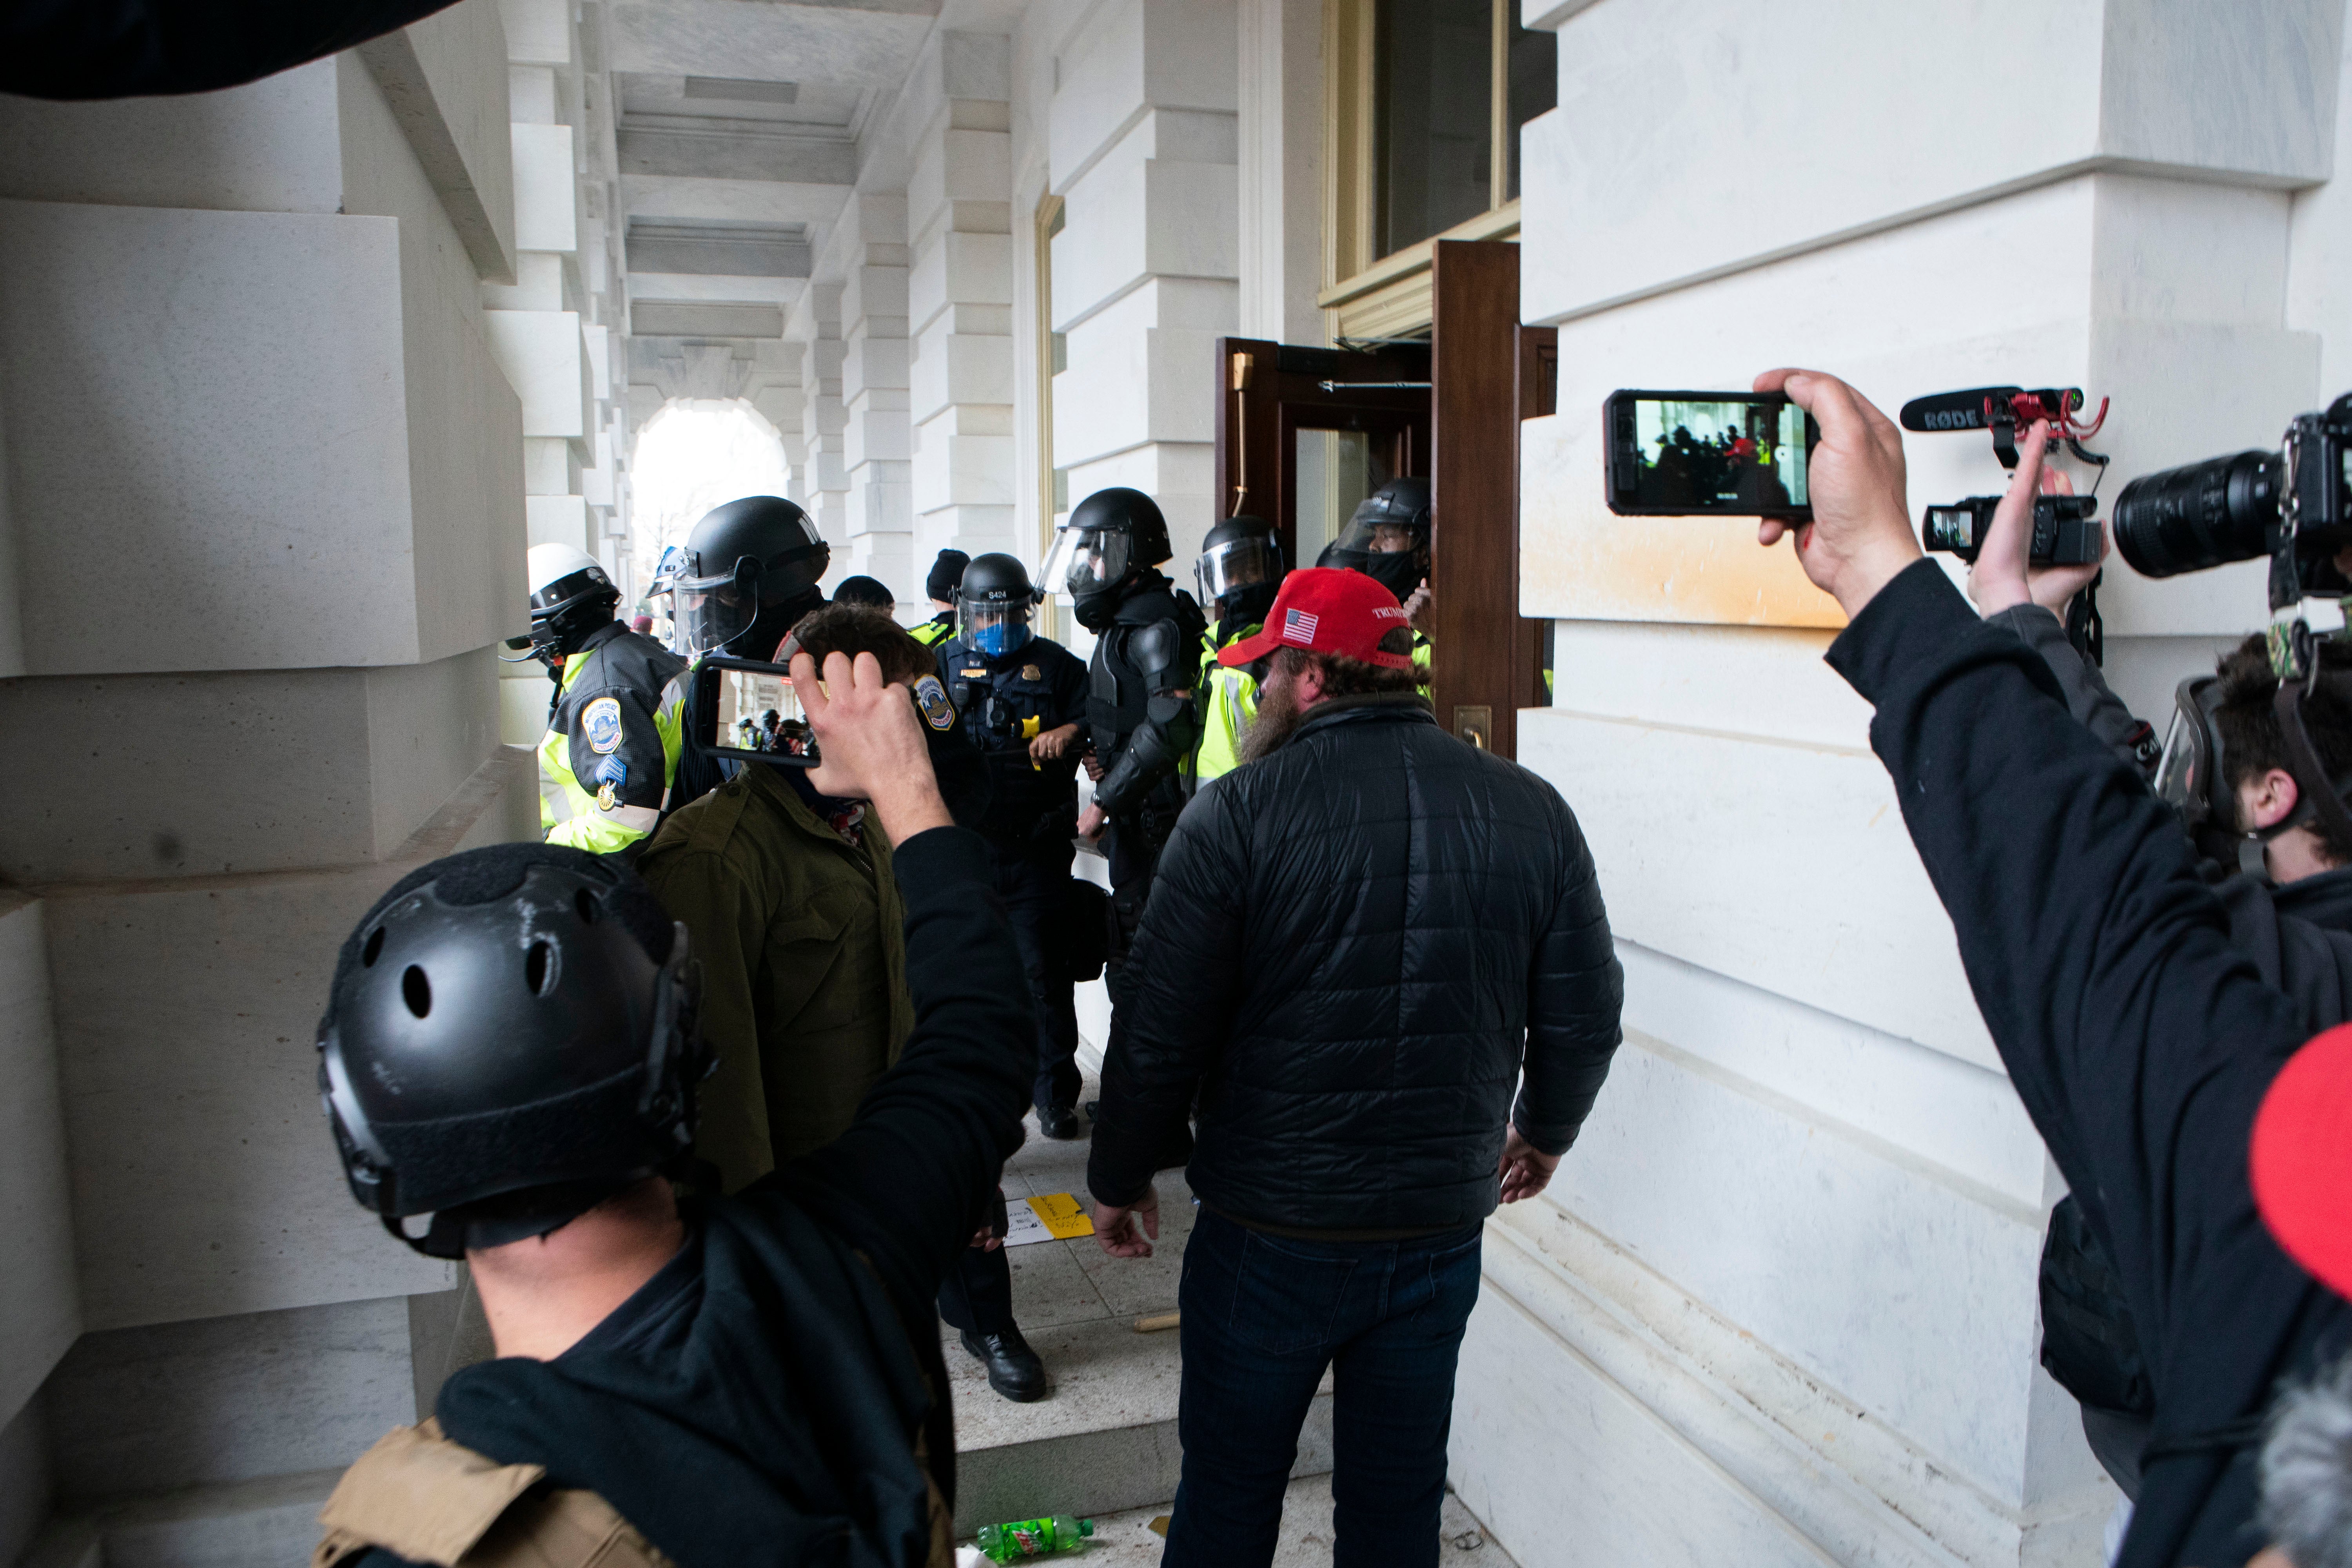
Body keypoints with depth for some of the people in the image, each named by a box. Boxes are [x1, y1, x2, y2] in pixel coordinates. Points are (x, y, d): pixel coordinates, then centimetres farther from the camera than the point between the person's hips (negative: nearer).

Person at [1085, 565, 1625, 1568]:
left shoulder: (1236, 816, -15)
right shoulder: (1532, 811, -3)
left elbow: (1162, 1033, -12)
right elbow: (1587, 1015, 4)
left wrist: (1118, 1179, 4)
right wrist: (1544, 1133, 22)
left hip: (1269, 1233, -3)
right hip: (1444, 1224, 4)